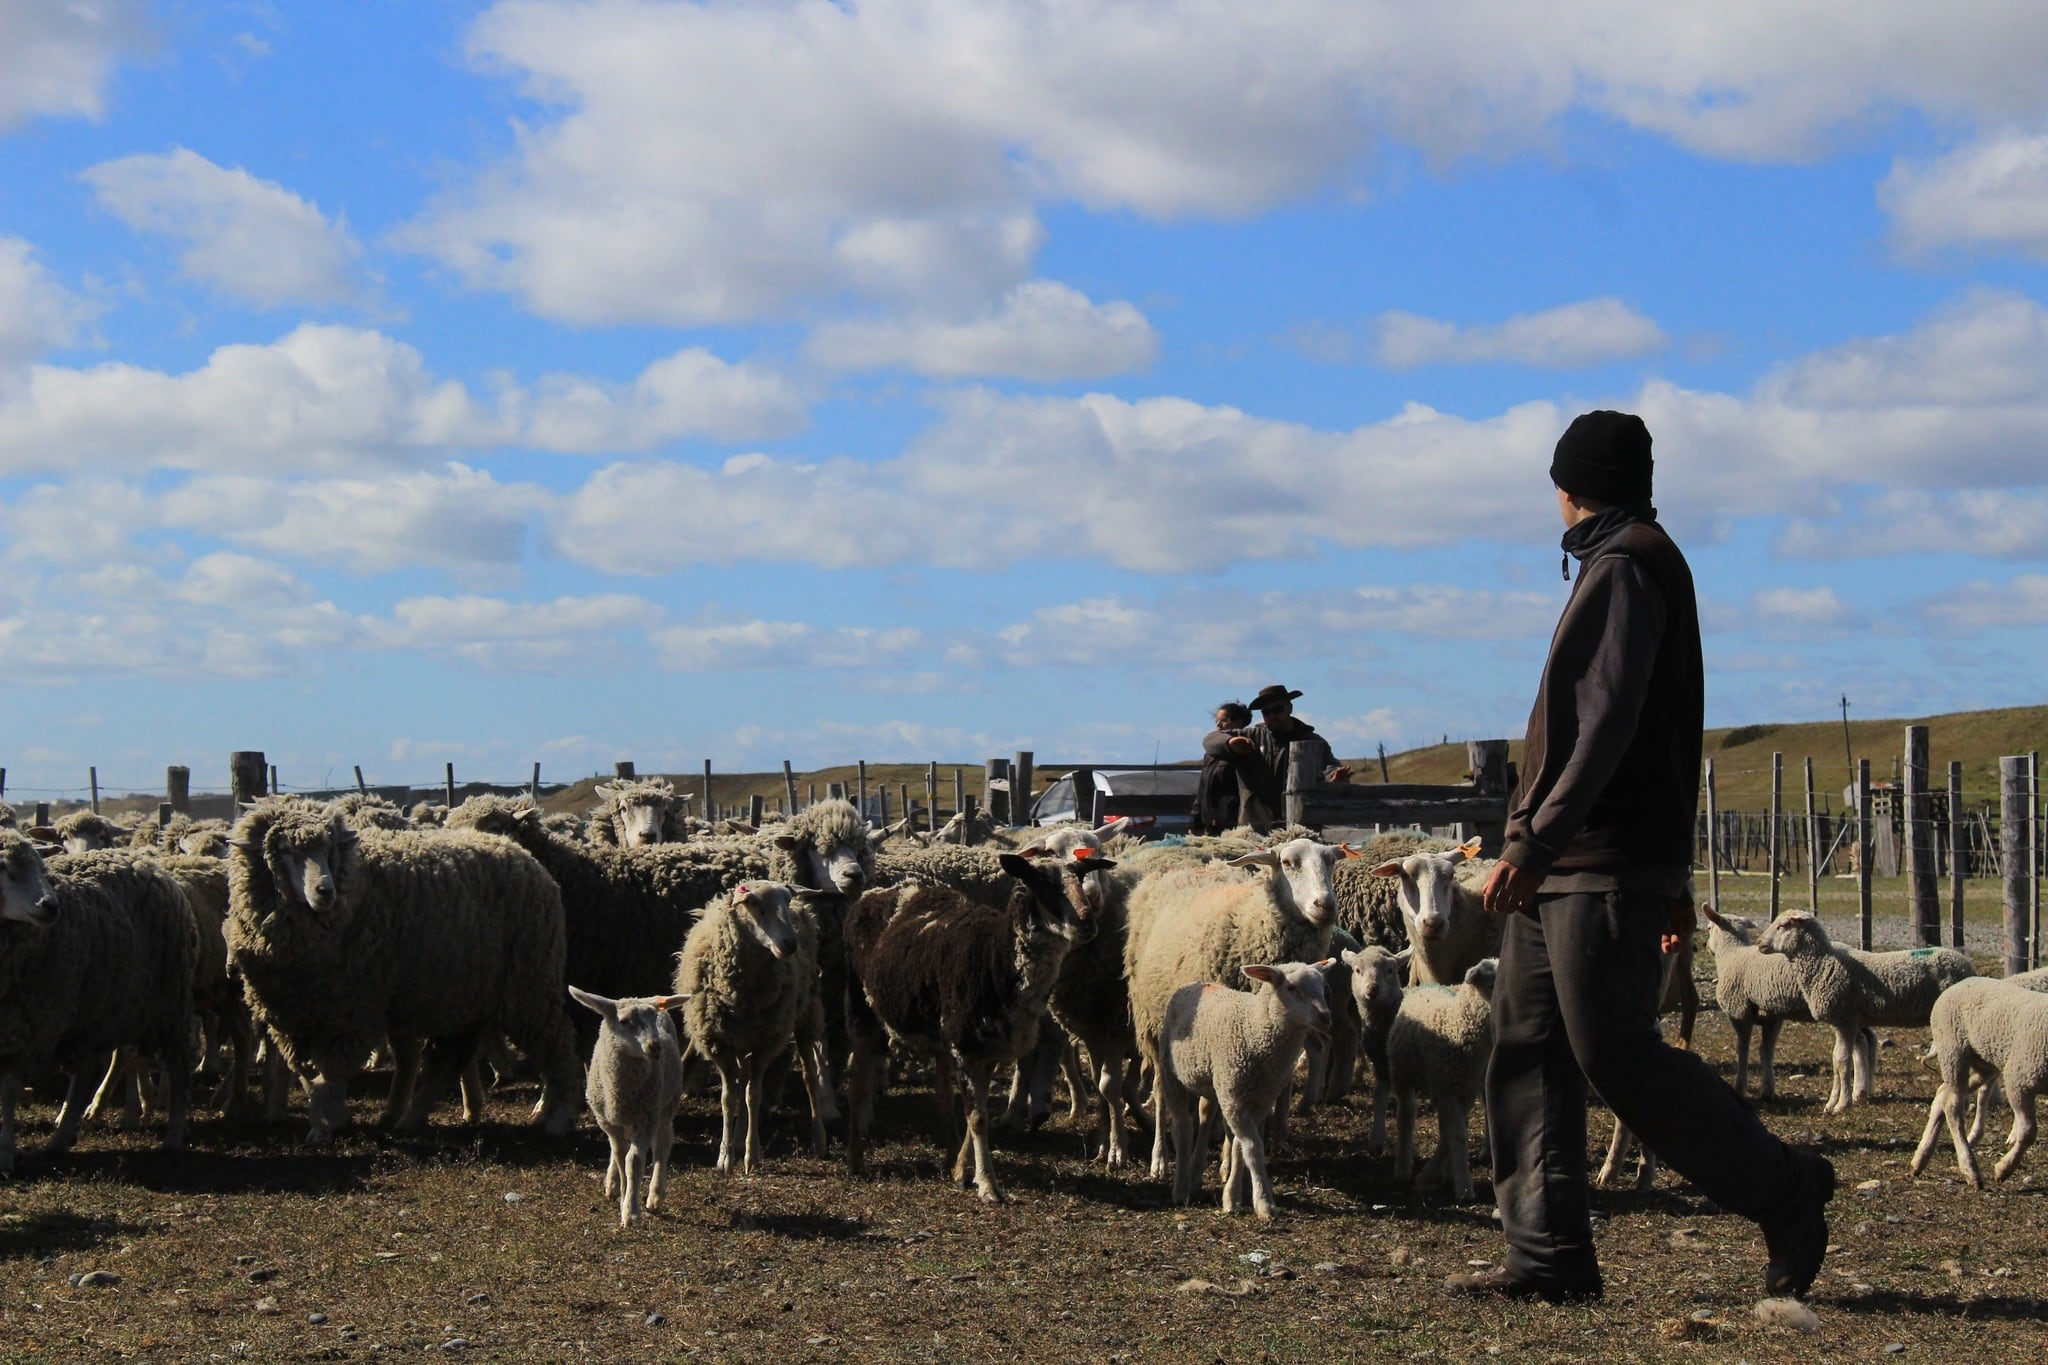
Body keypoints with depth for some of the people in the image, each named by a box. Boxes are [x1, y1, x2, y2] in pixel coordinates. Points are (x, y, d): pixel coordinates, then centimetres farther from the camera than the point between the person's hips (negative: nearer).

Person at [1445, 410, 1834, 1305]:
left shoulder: (1629, 565, -8)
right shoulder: (1625, 564, 23)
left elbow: (1609, 722, -20)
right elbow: (1673, 736, 24)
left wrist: (1535, 841, -25)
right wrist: (1673, 877, 25)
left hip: (1604, 869, -10)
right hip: (1561, 873, 10)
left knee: (1615, 1055, -9)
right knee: (1527, 1054, 4)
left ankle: (1783, 1190, 3)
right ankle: (1549, 1255, 2)